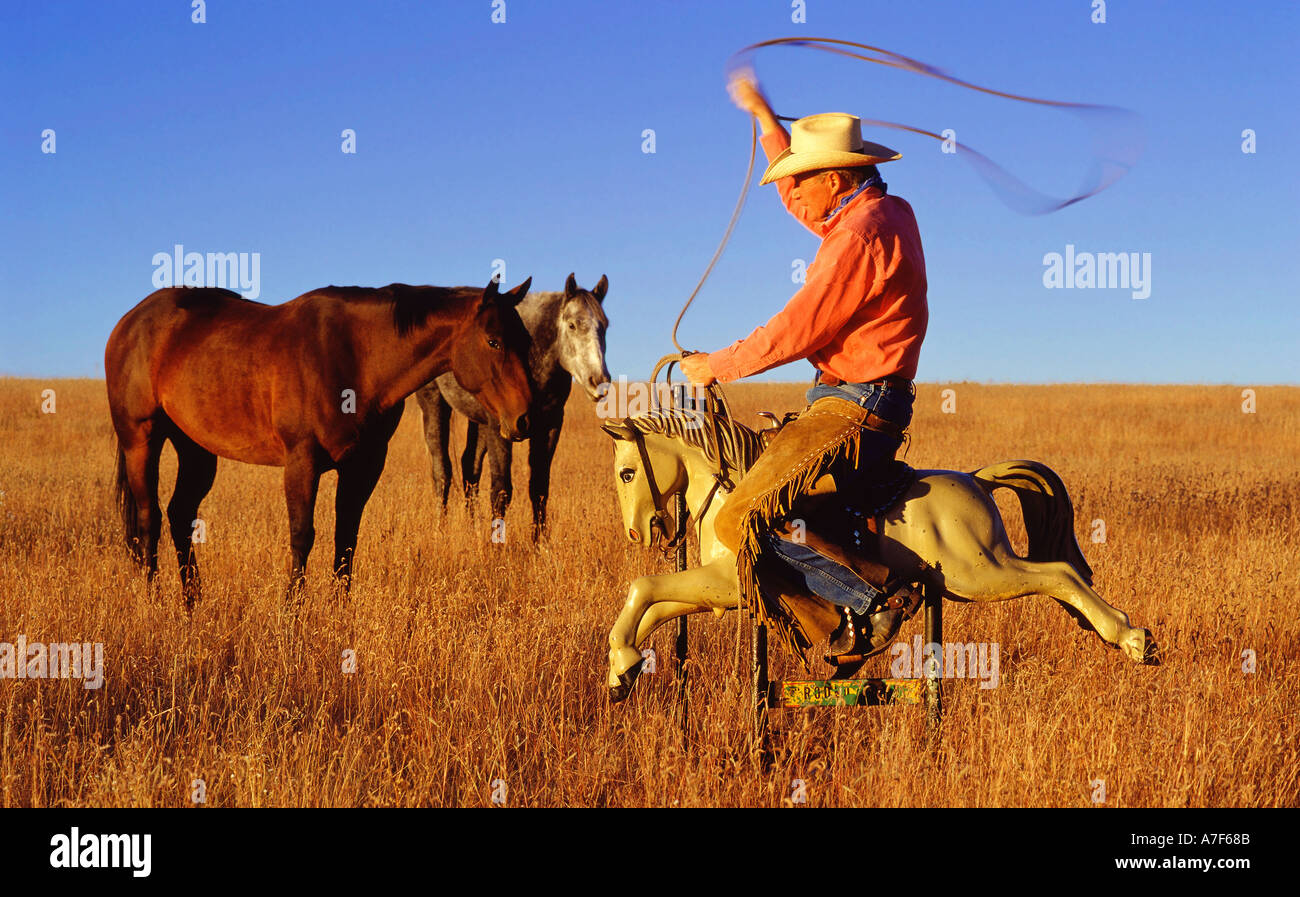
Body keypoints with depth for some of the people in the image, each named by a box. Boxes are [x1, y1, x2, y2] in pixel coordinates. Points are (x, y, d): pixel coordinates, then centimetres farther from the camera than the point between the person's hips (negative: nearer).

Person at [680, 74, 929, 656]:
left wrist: (716, 366, -3)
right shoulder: (889, 211, 13)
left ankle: (872, 592, -14)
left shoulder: (861, 237, -19)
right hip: (859, 403, 11)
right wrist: (763, 115, 37)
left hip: (852, 411, -11)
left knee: (742, 521, -21)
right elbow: (803, 200, 33)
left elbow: (795, 332, -18)